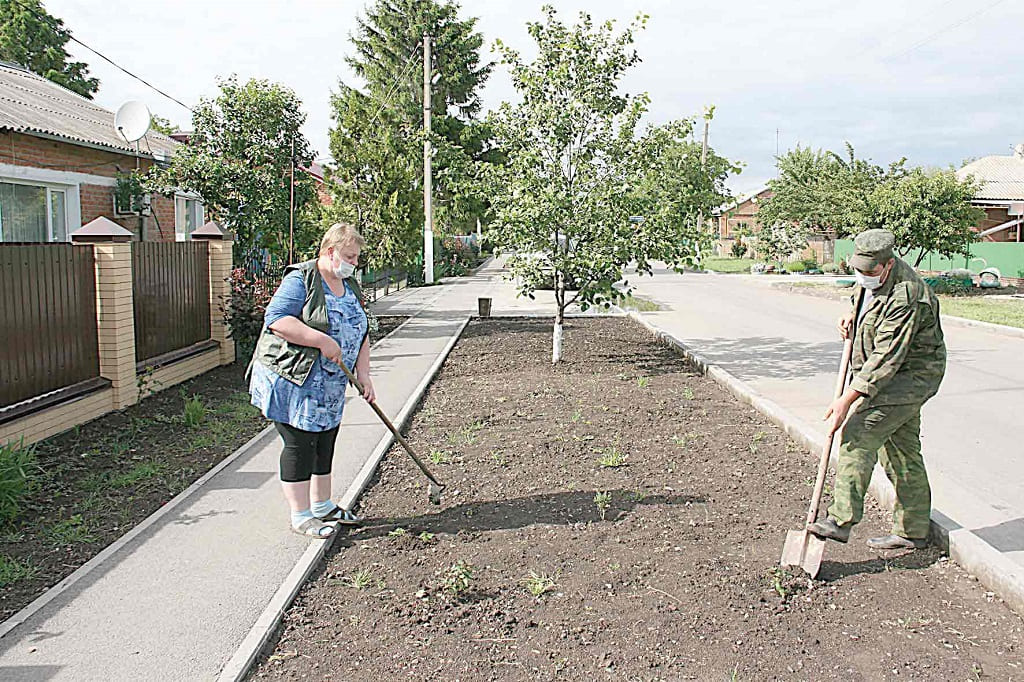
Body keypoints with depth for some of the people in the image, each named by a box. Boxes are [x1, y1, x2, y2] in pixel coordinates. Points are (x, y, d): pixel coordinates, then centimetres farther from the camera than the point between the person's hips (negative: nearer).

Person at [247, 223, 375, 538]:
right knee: (300, 445, -3)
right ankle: (300, 516, 6)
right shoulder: (300, 280, -12)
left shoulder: (350, 286, 13)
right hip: (292, 381, -8)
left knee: (325, 444, 14)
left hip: (329, 387, 8)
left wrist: (363, 374, 6)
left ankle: (322, 505, 28)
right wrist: (322, 340, -26)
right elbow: (276, 319, -23)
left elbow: (360, 334, 16)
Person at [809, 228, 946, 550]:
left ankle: (841, 520, -20)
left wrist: (848, 398, -30)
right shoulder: (874, 278, 2)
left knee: (859, 435, -20)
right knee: (902, 450, 14)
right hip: (899, 374, 10)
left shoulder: (904, 297, -28)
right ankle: (912, 530, 25)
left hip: (912, 375, -10)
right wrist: (853, 316, 4)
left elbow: (886, 358, -30)